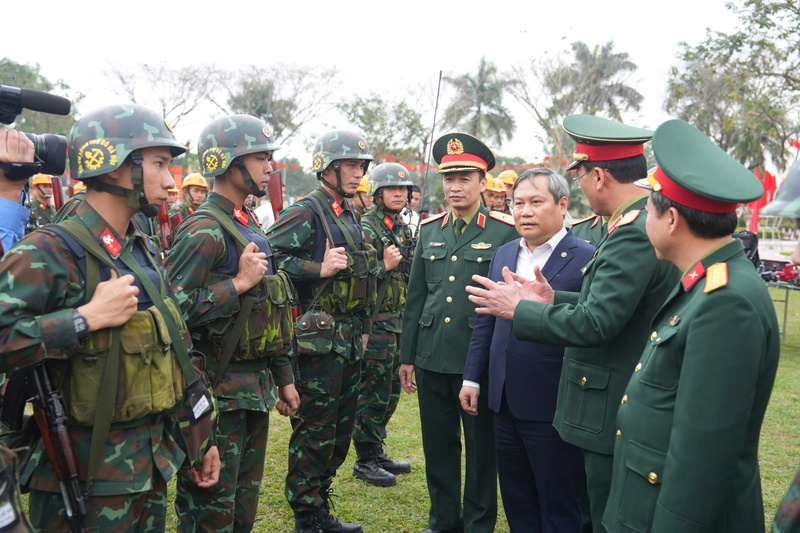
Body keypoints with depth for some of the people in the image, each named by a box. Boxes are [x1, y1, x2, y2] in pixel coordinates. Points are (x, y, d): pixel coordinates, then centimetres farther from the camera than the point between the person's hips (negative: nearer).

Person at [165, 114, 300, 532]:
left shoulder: (249, 225, 14)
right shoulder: (205, 229, -16)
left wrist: (283, 375, 20)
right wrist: (239, 283, -21)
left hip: (256, 387, 8)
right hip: (219, 391, -8)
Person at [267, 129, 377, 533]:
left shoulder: (349, 215, 16)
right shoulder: (305, 212, -11)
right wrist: (320, 269, -23)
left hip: (349, 341, 9)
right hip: (319, 342, -9)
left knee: (341, 428, 16)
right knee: (313, 432, 0)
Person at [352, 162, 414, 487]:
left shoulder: (403, 229, 14)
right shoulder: (366, 227, -12)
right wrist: (384, 266, -21)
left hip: (399, 323, 8)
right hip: (375, 323, -8)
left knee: (390, 392, 15)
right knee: (373, 394, -1)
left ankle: (377, 452, 28)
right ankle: (365, 460, 12)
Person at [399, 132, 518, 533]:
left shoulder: (506, 231, -5)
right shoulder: (429, 229, 9)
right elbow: (416, 296, 12)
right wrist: (407, 355, 12)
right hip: (431, 357, 5)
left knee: (481, 446, 9)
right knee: (438, 443, 14)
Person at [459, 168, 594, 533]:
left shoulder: (587, 259, -11)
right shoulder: (503, 255, 9)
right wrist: (472, 377, 13)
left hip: (553, 408, -6)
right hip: (505, 403, 6)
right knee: (516, 502, 20)